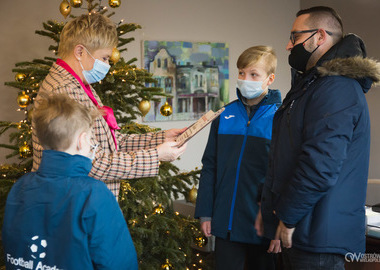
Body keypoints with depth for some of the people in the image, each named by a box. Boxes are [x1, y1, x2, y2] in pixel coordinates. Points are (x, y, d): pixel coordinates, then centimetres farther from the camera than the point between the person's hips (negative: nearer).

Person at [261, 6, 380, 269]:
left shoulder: (337, 89, -18)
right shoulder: (313, 84, 18)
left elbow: (321, 165, -27)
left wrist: (288, 216, -17)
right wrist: (275, 211, 18)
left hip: (319, 238, -10)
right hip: (303, 231, 10)